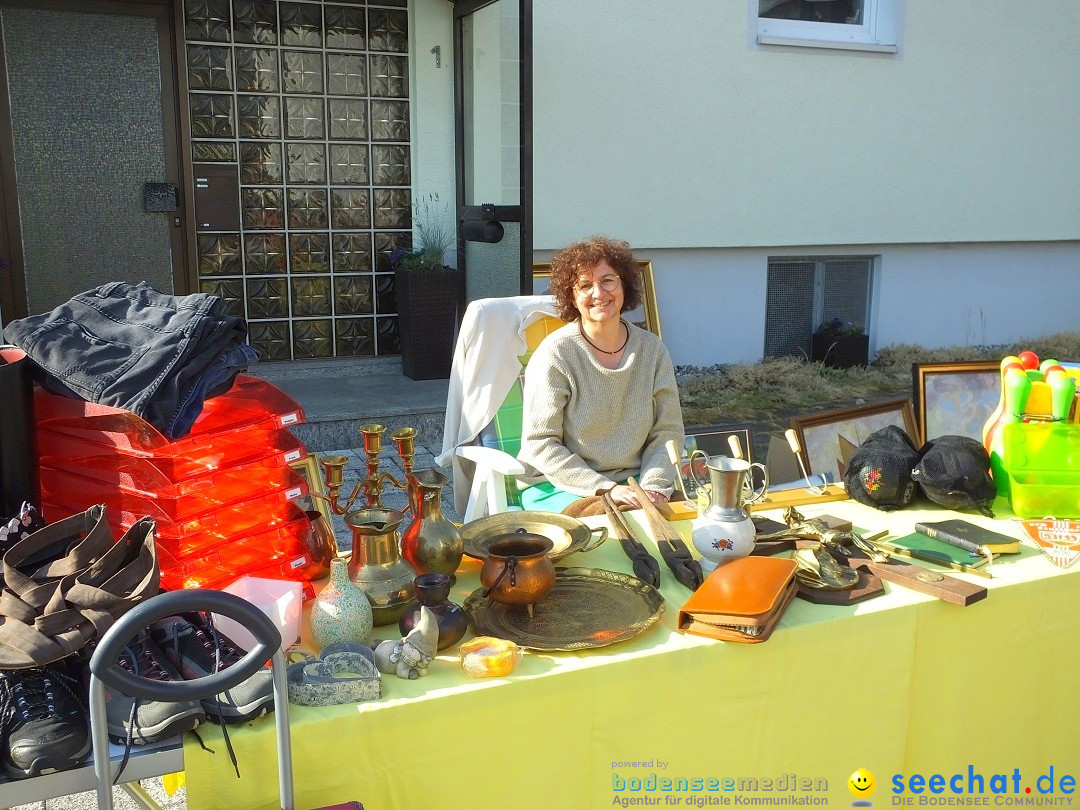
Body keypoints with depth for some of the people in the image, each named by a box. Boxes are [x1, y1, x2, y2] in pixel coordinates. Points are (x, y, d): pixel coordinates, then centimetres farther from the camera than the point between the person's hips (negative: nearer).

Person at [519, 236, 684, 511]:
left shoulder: (652, 349, 3)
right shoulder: (555, 354, -11)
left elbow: (668, 431, 5)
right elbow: (540, 444, -11)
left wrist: (653, 487, -12)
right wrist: (605, 489, -16)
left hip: (631, 485, 5)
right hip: (560, 486, -4)